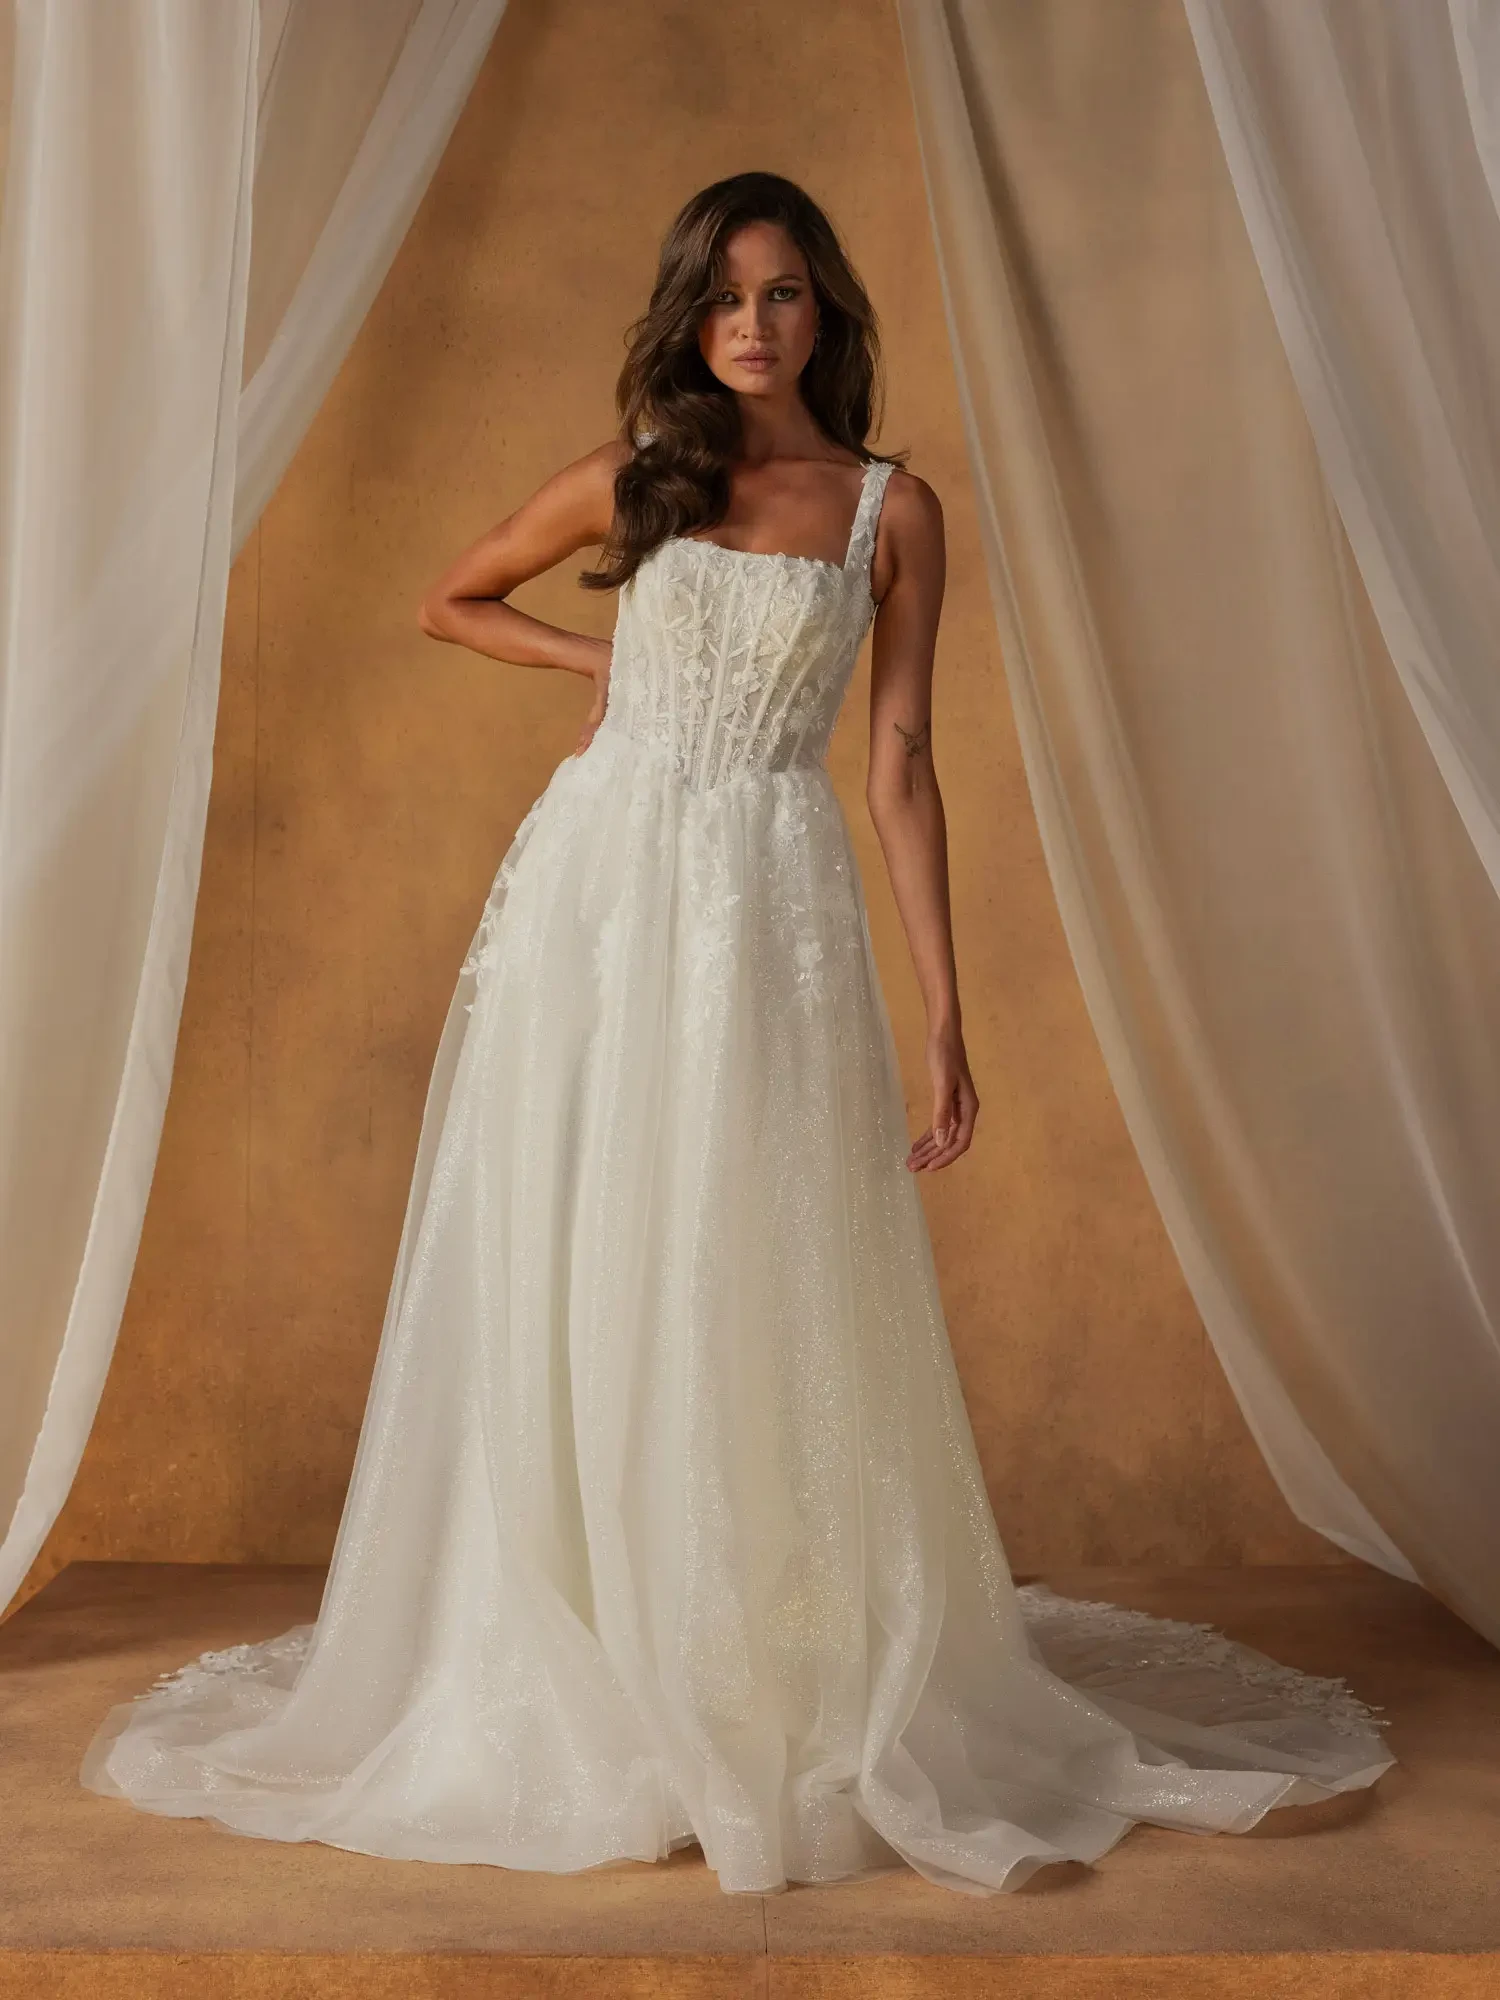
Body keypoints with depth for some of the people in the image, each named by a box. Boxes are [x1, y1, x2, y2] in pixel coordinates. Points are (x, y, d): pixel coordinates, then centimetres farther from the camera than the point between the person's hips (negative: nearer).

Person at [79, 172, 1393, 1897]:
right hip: (599, 881, 2)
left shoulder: (892, 510, 5)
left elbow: (901, 762, 1)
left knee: (766, 1287, 0)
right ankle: (578, 1680, 17)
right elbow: (452, 602, 23)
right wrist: (605, 664, 9)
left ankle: (804, 1684, 15)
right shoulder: (628, 480, 8)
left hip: (775, 909, -1)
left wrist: (944, 1007, -4)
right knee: (570, 1276, 3)